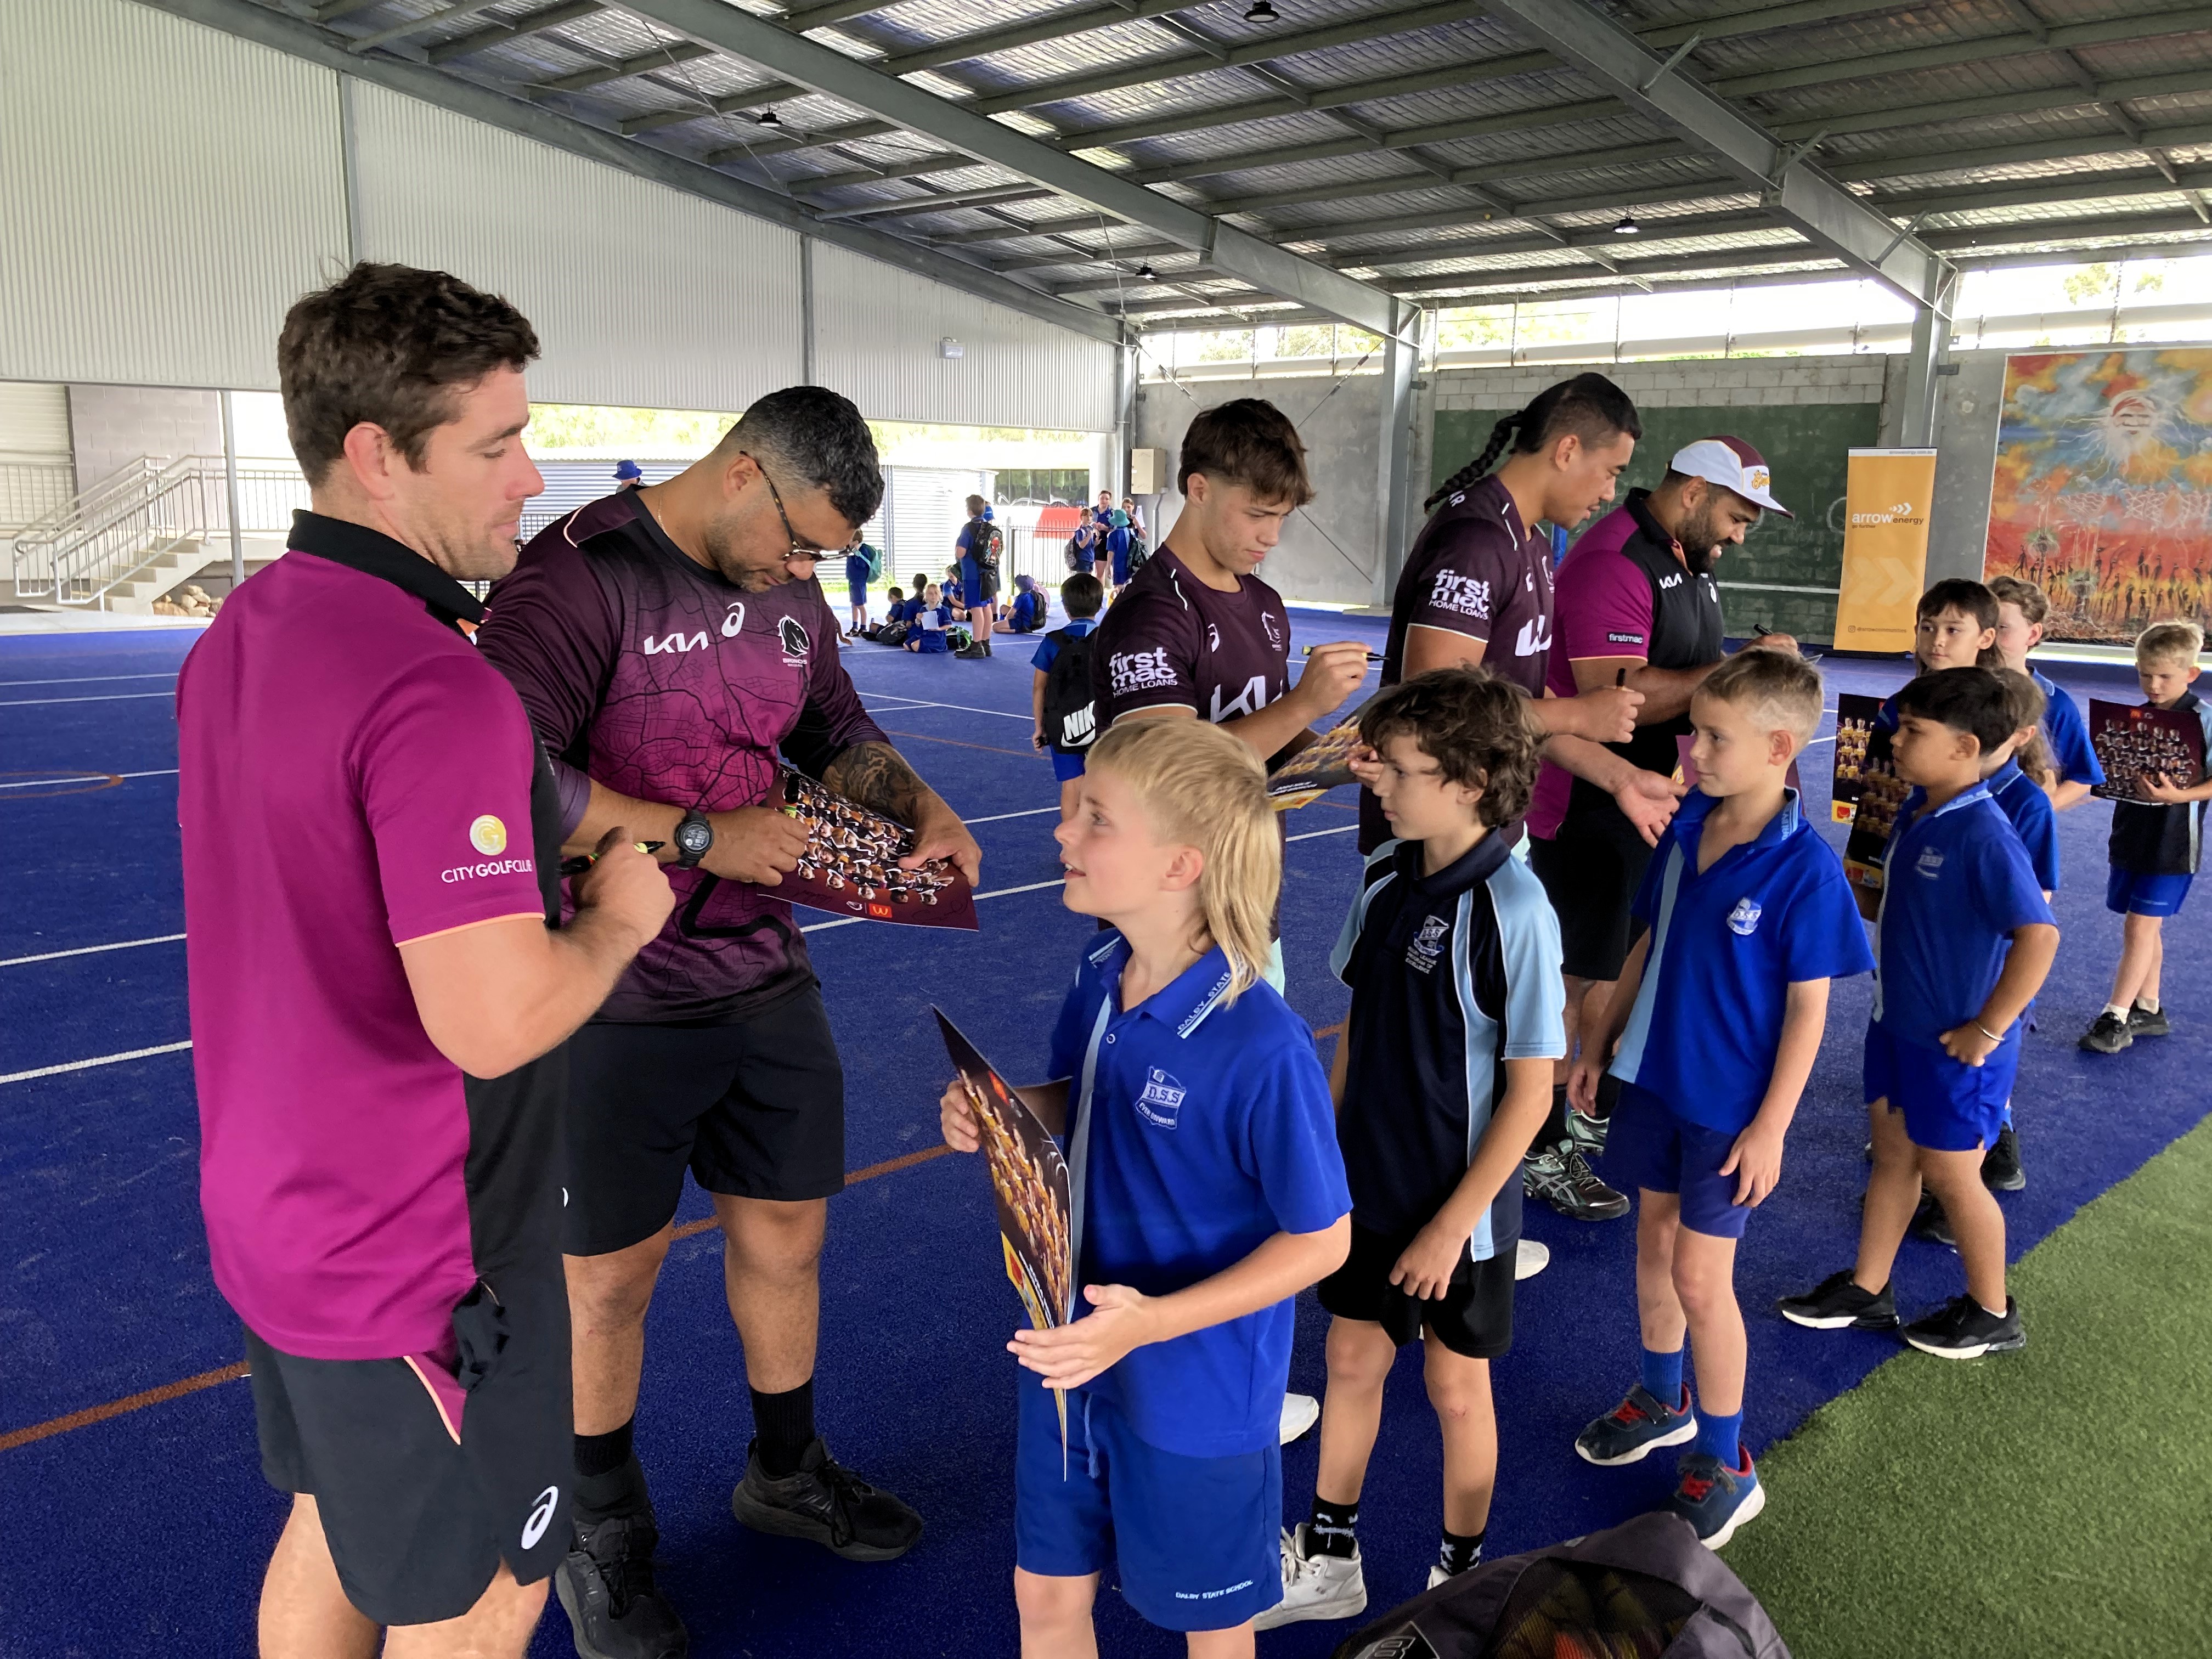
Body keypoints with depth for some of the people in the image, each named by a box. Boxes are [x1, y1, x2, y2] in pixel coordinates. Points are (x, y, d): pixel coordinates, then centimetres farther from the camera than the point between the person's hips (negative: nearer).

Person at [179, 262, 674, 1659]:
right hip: (421, 1259, -9)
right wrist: (620, 916, -13)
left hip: (276, 1214, 9)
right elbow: (492, 1021, -31)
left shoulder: (238, 637, 3)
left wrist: (546, 864, 10)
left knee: (335, 1536, 27)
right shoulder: (436, 690, -28)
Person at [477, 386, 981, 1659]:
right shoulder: (583, 572, -17)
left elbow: (840, 733, 19)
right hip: (616, 1005, -6)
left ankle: (787, 1471, 44)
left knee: (786, 1235, 18)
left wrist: (923, 809, 0)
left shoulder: (792, 594, 6)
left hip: (768, 981, 7)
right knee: (612, 1277, 10)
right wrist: (702, 837, -25)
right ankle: (606, 1540, 36)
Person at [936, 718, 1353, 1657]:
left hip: (1198, 1394, -5)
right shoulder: (1099, 979, -8)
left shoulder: (1261, 1047, -30)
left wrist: (1151, 1322, -28)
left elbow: (1323, 1239, -20)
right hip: (1071, 1357, 6)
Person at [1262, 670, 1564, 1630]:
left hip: (1460, 1201, -5)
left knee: (1455, 1388, 14)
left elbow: (1530, 1090, -19)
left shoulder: (1512, 910, -23)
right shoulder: (1385, 878, -4)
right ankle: (1328, 1561, 40)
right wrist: (1326, 1147, 8)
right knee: (1352, 1361, 19)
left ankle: (1461, 1579, 39)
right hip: (1370, 1184, 6)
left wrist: (1452, 1224, -16)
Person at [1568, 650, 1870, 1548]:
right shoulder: (1685, 828, -2)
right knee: (1654, 1245, 19)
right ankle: (1663, 1400, 42)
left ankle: (1724, 1465, 21)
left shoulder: (1805, 868, -20)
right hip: (1655, 1078, 6)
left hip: (1731, 1105, -6)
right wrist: (1599, 1043, 11)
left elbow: (1808, 1007, -16)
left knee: (1700, 1279, 1)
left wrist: (1771, 1127, -15)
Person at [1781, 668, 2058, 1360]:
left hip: (1955, 1042, -8)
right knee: (1893, 1154, 18)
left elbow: (2039, 935, -30)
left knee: (1949, 1172, 8)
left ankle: (1992, 1313, 30)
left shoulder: (1983, 836, -25)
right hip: (1897, 1021, 8)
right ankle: (1866, 1290, 32)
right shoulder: (1915, 811, 1)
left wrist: (1988, 1030, -24)